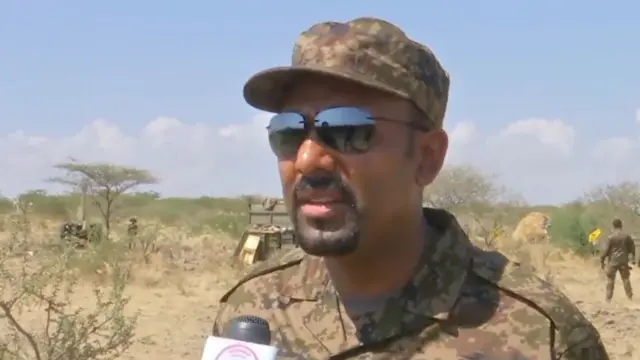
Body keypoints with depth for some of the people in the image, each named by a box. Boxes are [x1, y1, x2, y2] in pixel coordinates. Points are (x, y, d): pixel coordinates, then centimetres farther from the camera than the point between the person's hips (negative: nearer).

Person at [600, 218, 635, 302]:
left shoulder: (610, 237, -10)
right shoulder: (627, 236, 0)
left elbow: (606, 250, -10)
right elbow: (632, 247, 10)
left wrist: (602, 260, 1)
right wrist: (633, 258, 25)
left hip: (613, 261, -3)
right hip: (624, 261, 3)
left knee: (610, 280, 6)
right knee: (626, 279, 13)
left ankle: (608, 298, 5)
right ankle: (630, 296, 14)